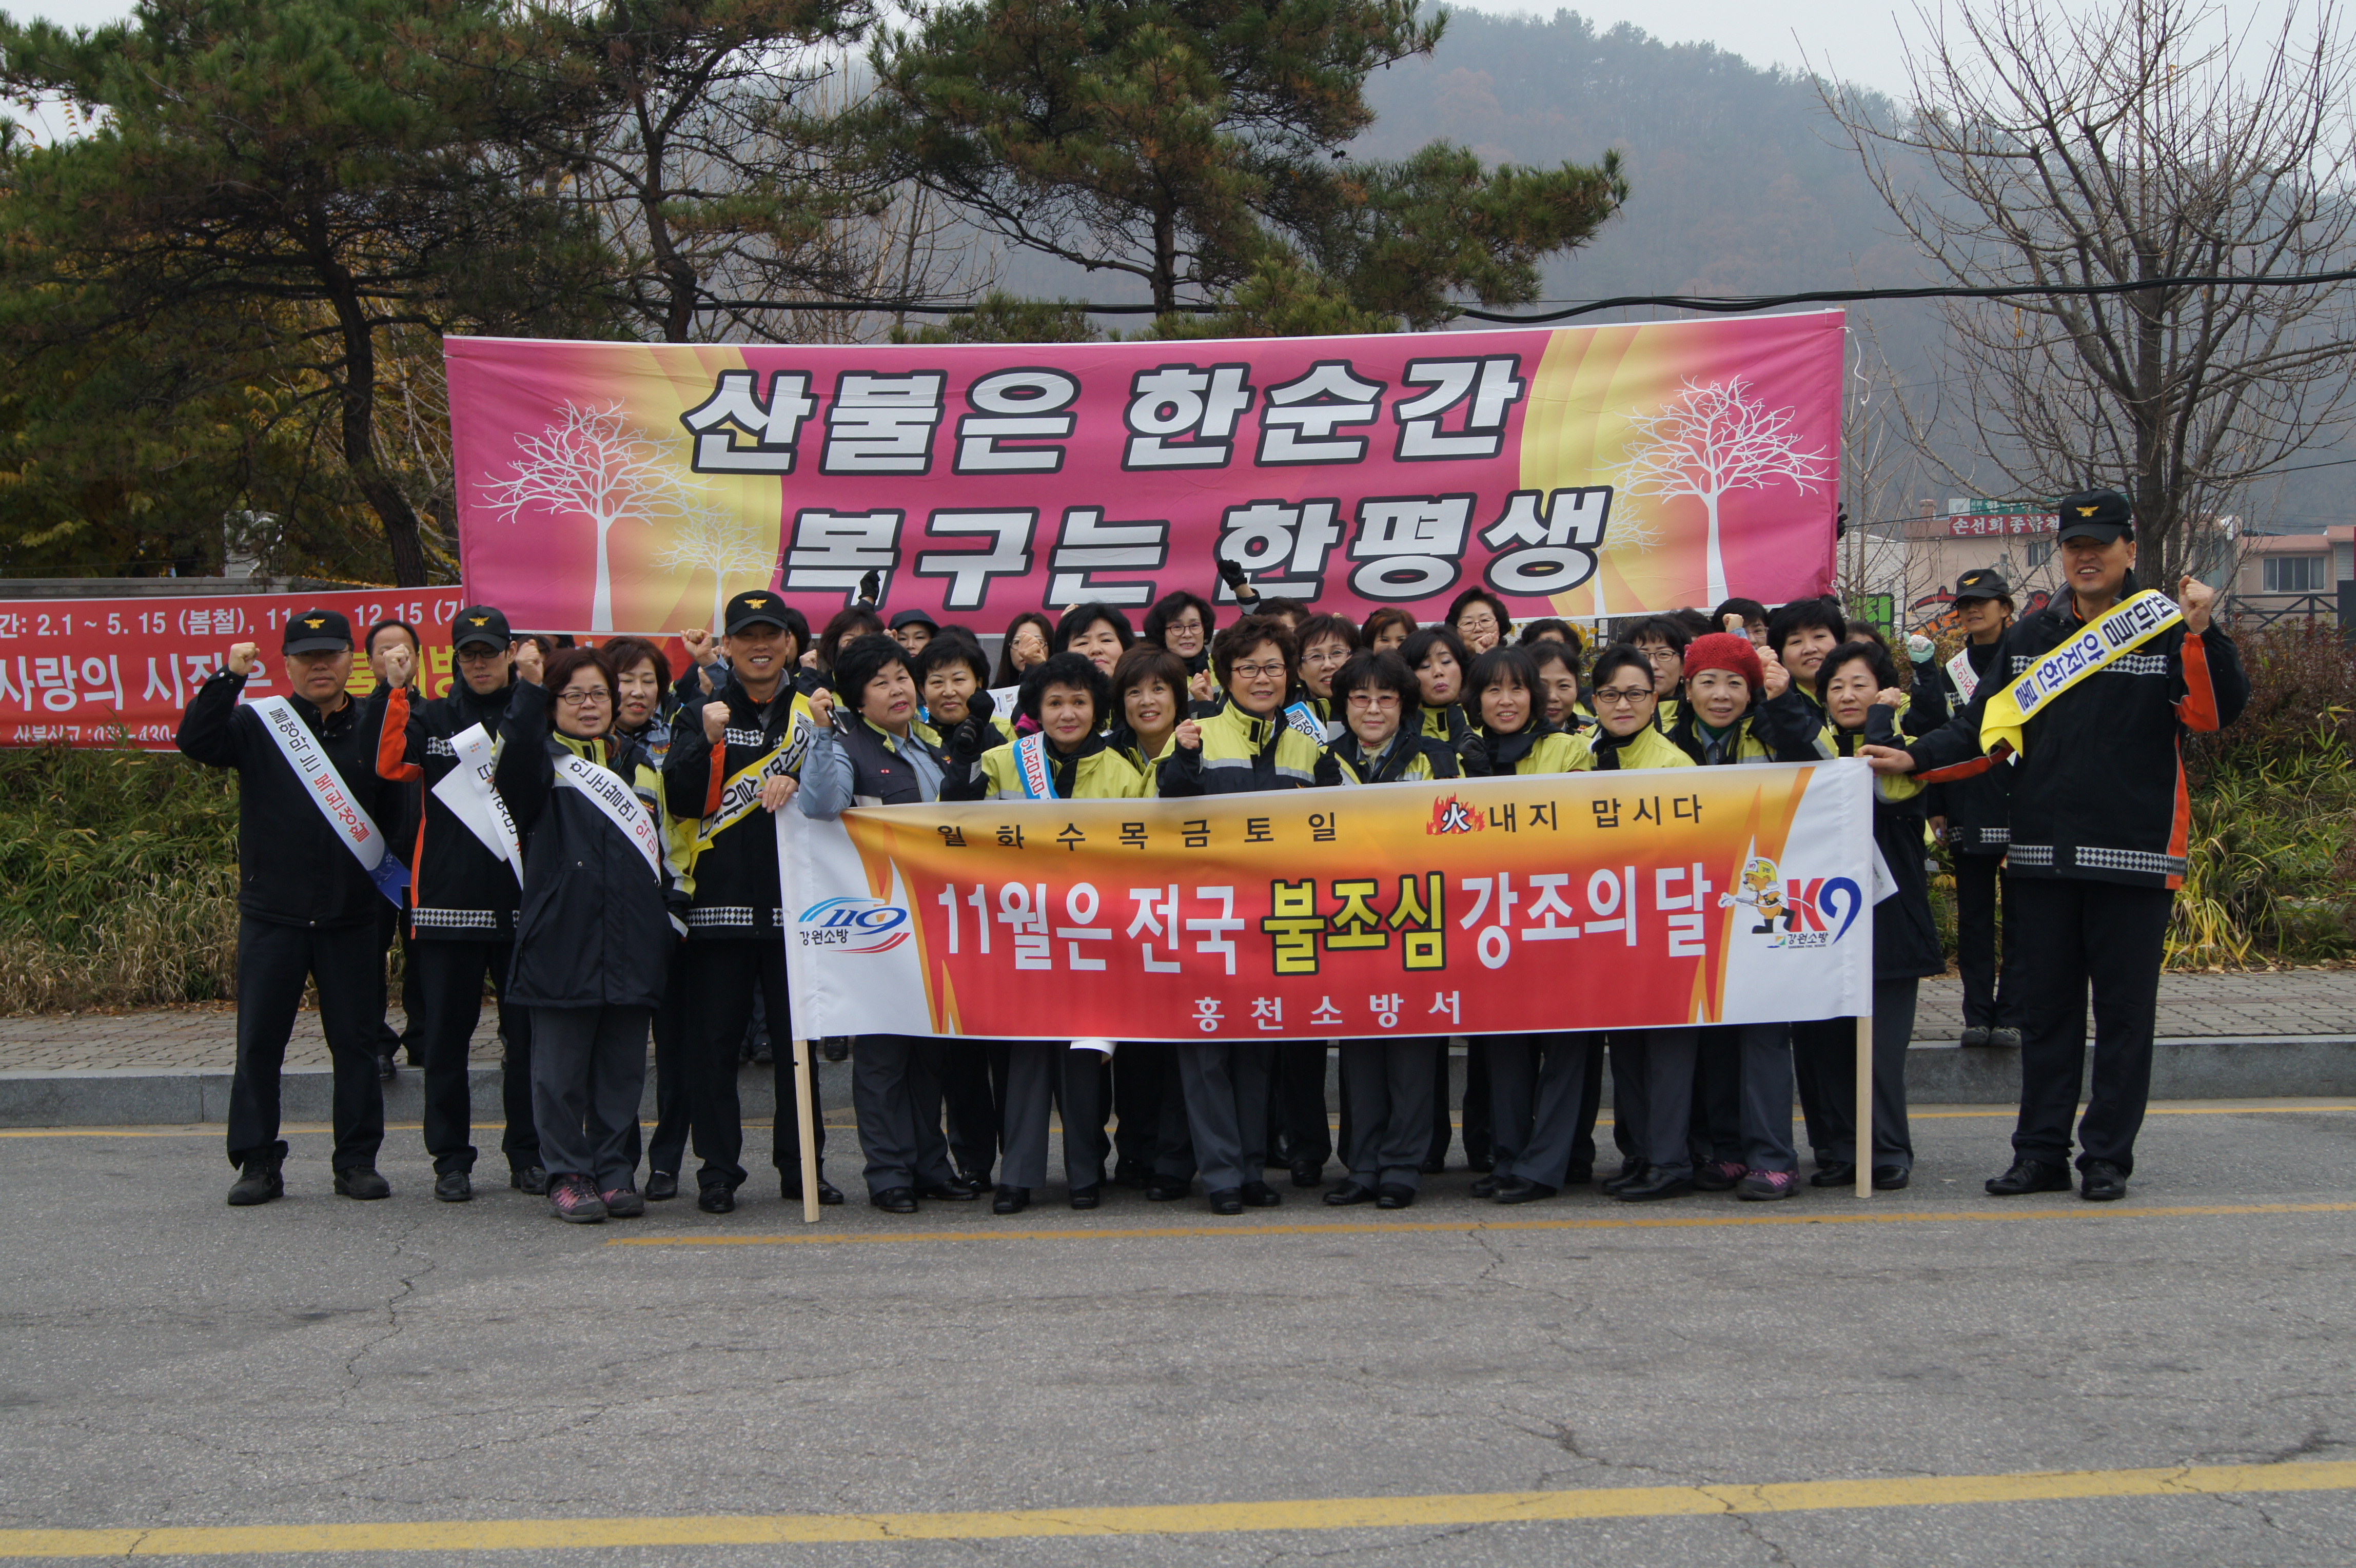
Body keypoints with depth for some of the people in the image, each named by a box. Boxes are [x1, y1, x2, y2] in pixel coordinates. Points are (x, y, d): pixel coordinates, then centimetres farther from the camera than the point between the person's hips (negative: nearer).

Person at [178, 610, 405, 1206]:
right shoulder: (260, 723, 3)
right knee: (259, 1041, 2)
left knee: (355, 1040, 5)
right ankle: (257, 1163, 11)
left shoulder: (373, 730, 6)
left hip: (350, 916, 1)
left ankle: (358, 1160, 14)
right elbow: (195, 742, -13)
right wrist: (229, 677, -19)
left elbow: (400, 810, 7)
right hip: (272, 915, -1)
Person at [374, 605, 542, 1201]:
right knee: (447, 1035, 5)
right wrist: (396, 691, -16)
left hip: (522, 901, 0)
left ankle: (528, 1154, 14)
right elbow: (390, 765, -9)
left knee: (527, 1035, 4)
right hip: (448, 900, 0)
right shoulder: (431, 719, 9)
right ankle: (451, 1159, 14)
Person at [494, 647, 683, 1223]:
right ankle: (567, 1176, 9)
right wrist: (529, 692, -27)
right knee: (563, 1069, 0)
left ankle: (616, 1173, 16)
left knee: (623, 1067, 8)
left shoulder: (640, 763, 19)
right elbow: (516, 769, -21)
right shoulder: (544, 760, 4)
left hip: (633, 943, 4)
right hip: (563, 937, -4)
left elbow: (665, 843, 22)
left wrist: (672, 914, 14)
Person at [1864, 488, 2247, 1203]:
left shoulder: (2167, 632, 0)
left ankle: (2108, 1156, 11)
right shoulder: (2029, 638, 12)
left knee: (2123, 1011, 3)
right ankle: (2041, 1152, 15)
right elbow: (1987, 730, 12)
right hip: (2041, 855, 4)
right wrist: (1916, 759, -1)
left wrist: (2202, 634, -26)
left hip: (2134, 854, -4)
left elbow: (2215, 713, -13)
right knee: (2045, 1009, 8)